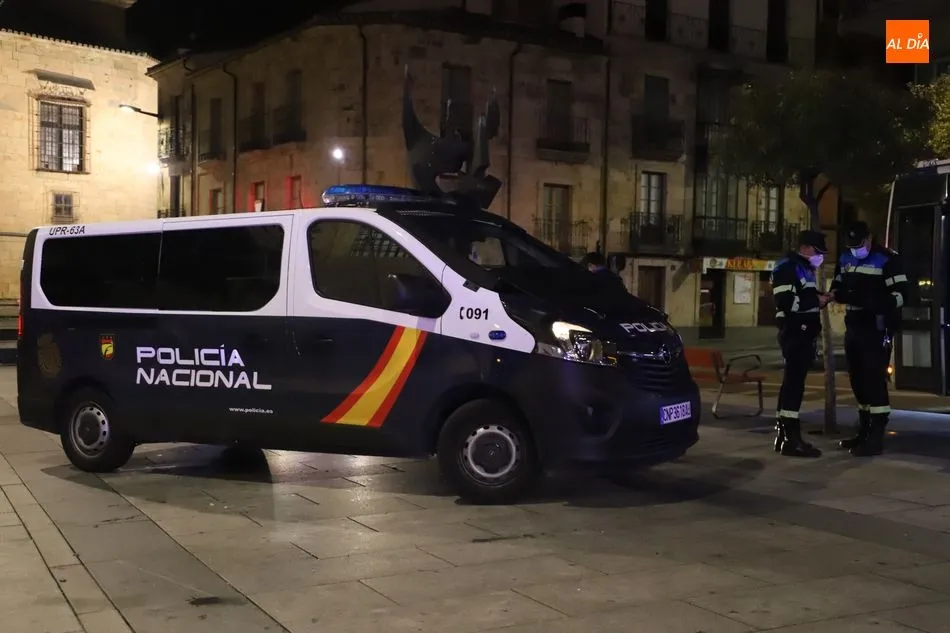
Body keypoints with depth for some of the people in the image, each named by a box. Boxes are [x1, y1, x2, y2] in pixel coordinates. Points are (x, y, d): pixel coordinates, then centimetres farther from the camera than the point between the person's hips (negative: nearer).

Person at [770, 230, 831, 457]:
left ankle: (784, 434, 18)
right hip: (794, 333, -11)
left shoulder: (804, 268, 22)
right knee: (794, 381, -13)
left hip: (804, 333, 11)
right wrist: (817, 300, -12)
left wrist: (821, 297, 11)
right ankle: (791, 439, -13)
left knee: (794, 381, 12)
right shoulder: (787, 267, -11)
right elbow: (786, 303, -22)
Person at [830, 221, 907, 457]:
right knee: (858, 380, 13)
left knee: (874, 380, -10)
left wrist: (874, 302, -29)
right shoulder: (845, 259, 12)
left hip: (877, 329, -8)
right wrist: (837, 293, -3)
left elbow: (900, 294, -14)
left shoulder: (887, 259, -11)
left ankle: (876, 438, -8)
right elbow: (837, 284, 21)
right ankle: (864, 432, 24)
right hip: (854, 327, 8)